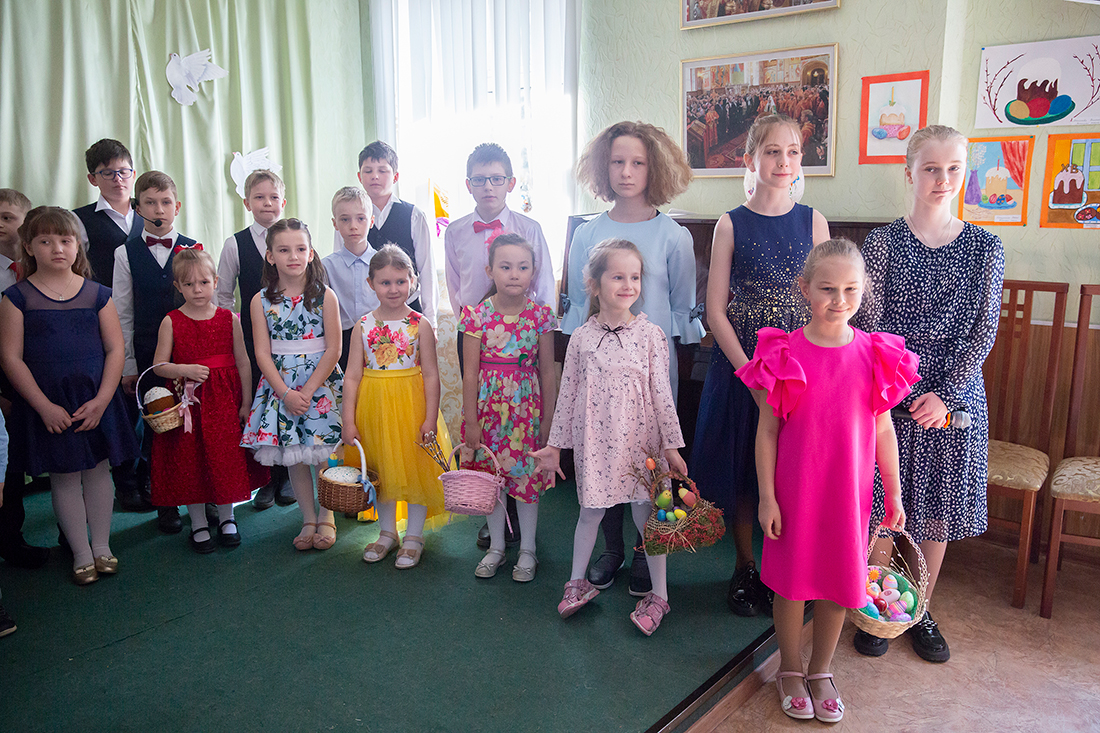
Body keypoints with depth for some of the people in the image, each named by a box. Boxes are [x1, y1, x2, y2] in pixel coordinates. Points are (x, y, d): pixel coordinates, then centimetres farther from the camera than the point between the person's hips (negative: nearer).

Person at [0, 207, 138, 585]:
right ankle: (81, 554, 18)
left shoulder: (97, 293, 2)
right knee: (64, 477, 6)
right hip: (47, 405, -1)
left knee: (98, 470, 9)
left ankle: (102, 547, 23)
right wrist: (45, 406, -12)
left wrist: (101, 401, -8)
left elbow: (115, 349, 1)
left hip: (96, 401, 2)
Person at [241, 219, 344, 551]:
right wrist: (286, 393, -12)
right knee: (293, 457, 7)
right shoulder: (261, 301, 1)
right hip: (280, 386, 2)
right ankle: (308, 520, 23)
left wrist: (308, 390, -13)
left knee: (324, 455, 0)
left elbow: (333, 350, -7)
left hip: (321, 383, -2)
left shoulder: (325, 296, -4)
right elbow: (262, 353, -2)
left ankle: (326, 518, 20)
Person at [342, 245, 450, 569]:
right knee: (380, 469, 14)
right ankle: (387, 532, 33)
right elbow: (352, 376, 0)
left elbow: (430, 375, -6)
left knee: (415, 468, 5)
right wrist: (348, 421, -5)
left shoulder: (420, 325, -6)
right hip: (373, 406, 3)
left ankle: (413, 536, 23)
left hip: (411, 404, -2)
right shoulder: (363, 326, 0)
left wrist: (430, 418, -11)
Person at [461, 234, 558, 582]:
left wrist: (548, 418, 0)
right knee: (490, 476, 11)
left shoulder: (540, 315, -4)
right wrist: (471, 420, -5)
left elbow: (547, 372, 0)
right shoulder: (477, 315, -5)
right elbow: (470, 372, -4)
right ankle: (496, 547, 30)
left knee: (527, 475, 6)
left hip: (526, 407, -1)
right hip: (489, 406, 1)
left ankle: (527, 550, 24)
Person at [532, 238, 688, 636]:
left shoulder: (650, 334, -5)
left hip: (639, 440, -1)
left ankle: (659, 593, 25)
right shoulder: (582, 338, -2)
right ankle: (578, 582, 36)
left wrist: (671, 444, -4)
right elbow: (567, 393, 4)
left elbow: (661, 392, -3)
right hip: (594, 440, 1)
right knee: (590, 512, 15)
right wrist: (554, 445, 7)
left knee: (647, 513, 8)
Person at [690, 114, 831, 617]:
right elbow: (715, 311, -4)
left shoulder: (813, 222, 3)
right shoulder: (731, 225, -2)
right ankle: (744, 570, 26)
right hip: (739, 364, -1)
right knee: (740, 467, 8)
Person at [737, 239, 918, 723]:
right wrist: (766, 497, -8)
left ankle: (821, 672, 37)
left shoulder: (875, 356, -4)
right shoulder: (785, 355, -11)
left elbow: (884, 431, 4)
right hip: (794, 490, -2)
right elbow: (766, 432, -7)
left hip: (849, 491, 2)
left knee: (839, 584, 14)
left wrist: (893, 494, 7)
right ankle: (790, 671, 35)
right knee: (791, 581, 12)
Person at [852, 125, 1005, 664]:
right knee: (884, 504, 4)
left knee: (938, 507, 11)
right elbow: (870, 325, -5)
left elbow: (984, 331, 0)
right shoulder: (883, 242, -2)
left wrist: (946, 394, -11)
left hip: (956, 393, 2)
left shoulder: (985, 247, 3)